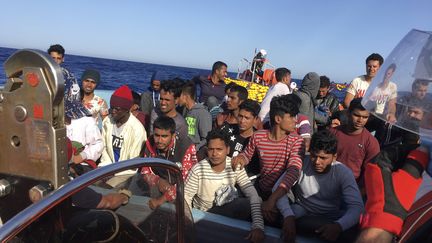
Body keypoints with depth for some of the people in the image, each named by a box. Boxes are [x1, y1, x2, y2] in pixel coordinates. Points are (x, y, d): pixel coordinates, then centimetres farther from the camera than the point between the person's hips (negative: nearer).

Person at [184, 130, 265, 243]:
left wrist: (258, 225, -38)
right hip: (205, 213, -1)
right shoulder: (198, 169, -21)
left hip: (228, 207, 2)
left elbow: (253, 195, -24)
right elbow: (185, 197, -12)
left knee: (248, 204, -28)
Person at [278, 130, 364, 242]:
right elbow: (279, 187, -19)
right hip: (302, 211, 0)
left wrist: (338, 226, -45)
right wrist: (288, 216, -36)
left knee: (349, 231, -32)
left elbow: (357, 206, -24)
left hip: (331, 218, 1)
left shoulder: (343, 173, -16)